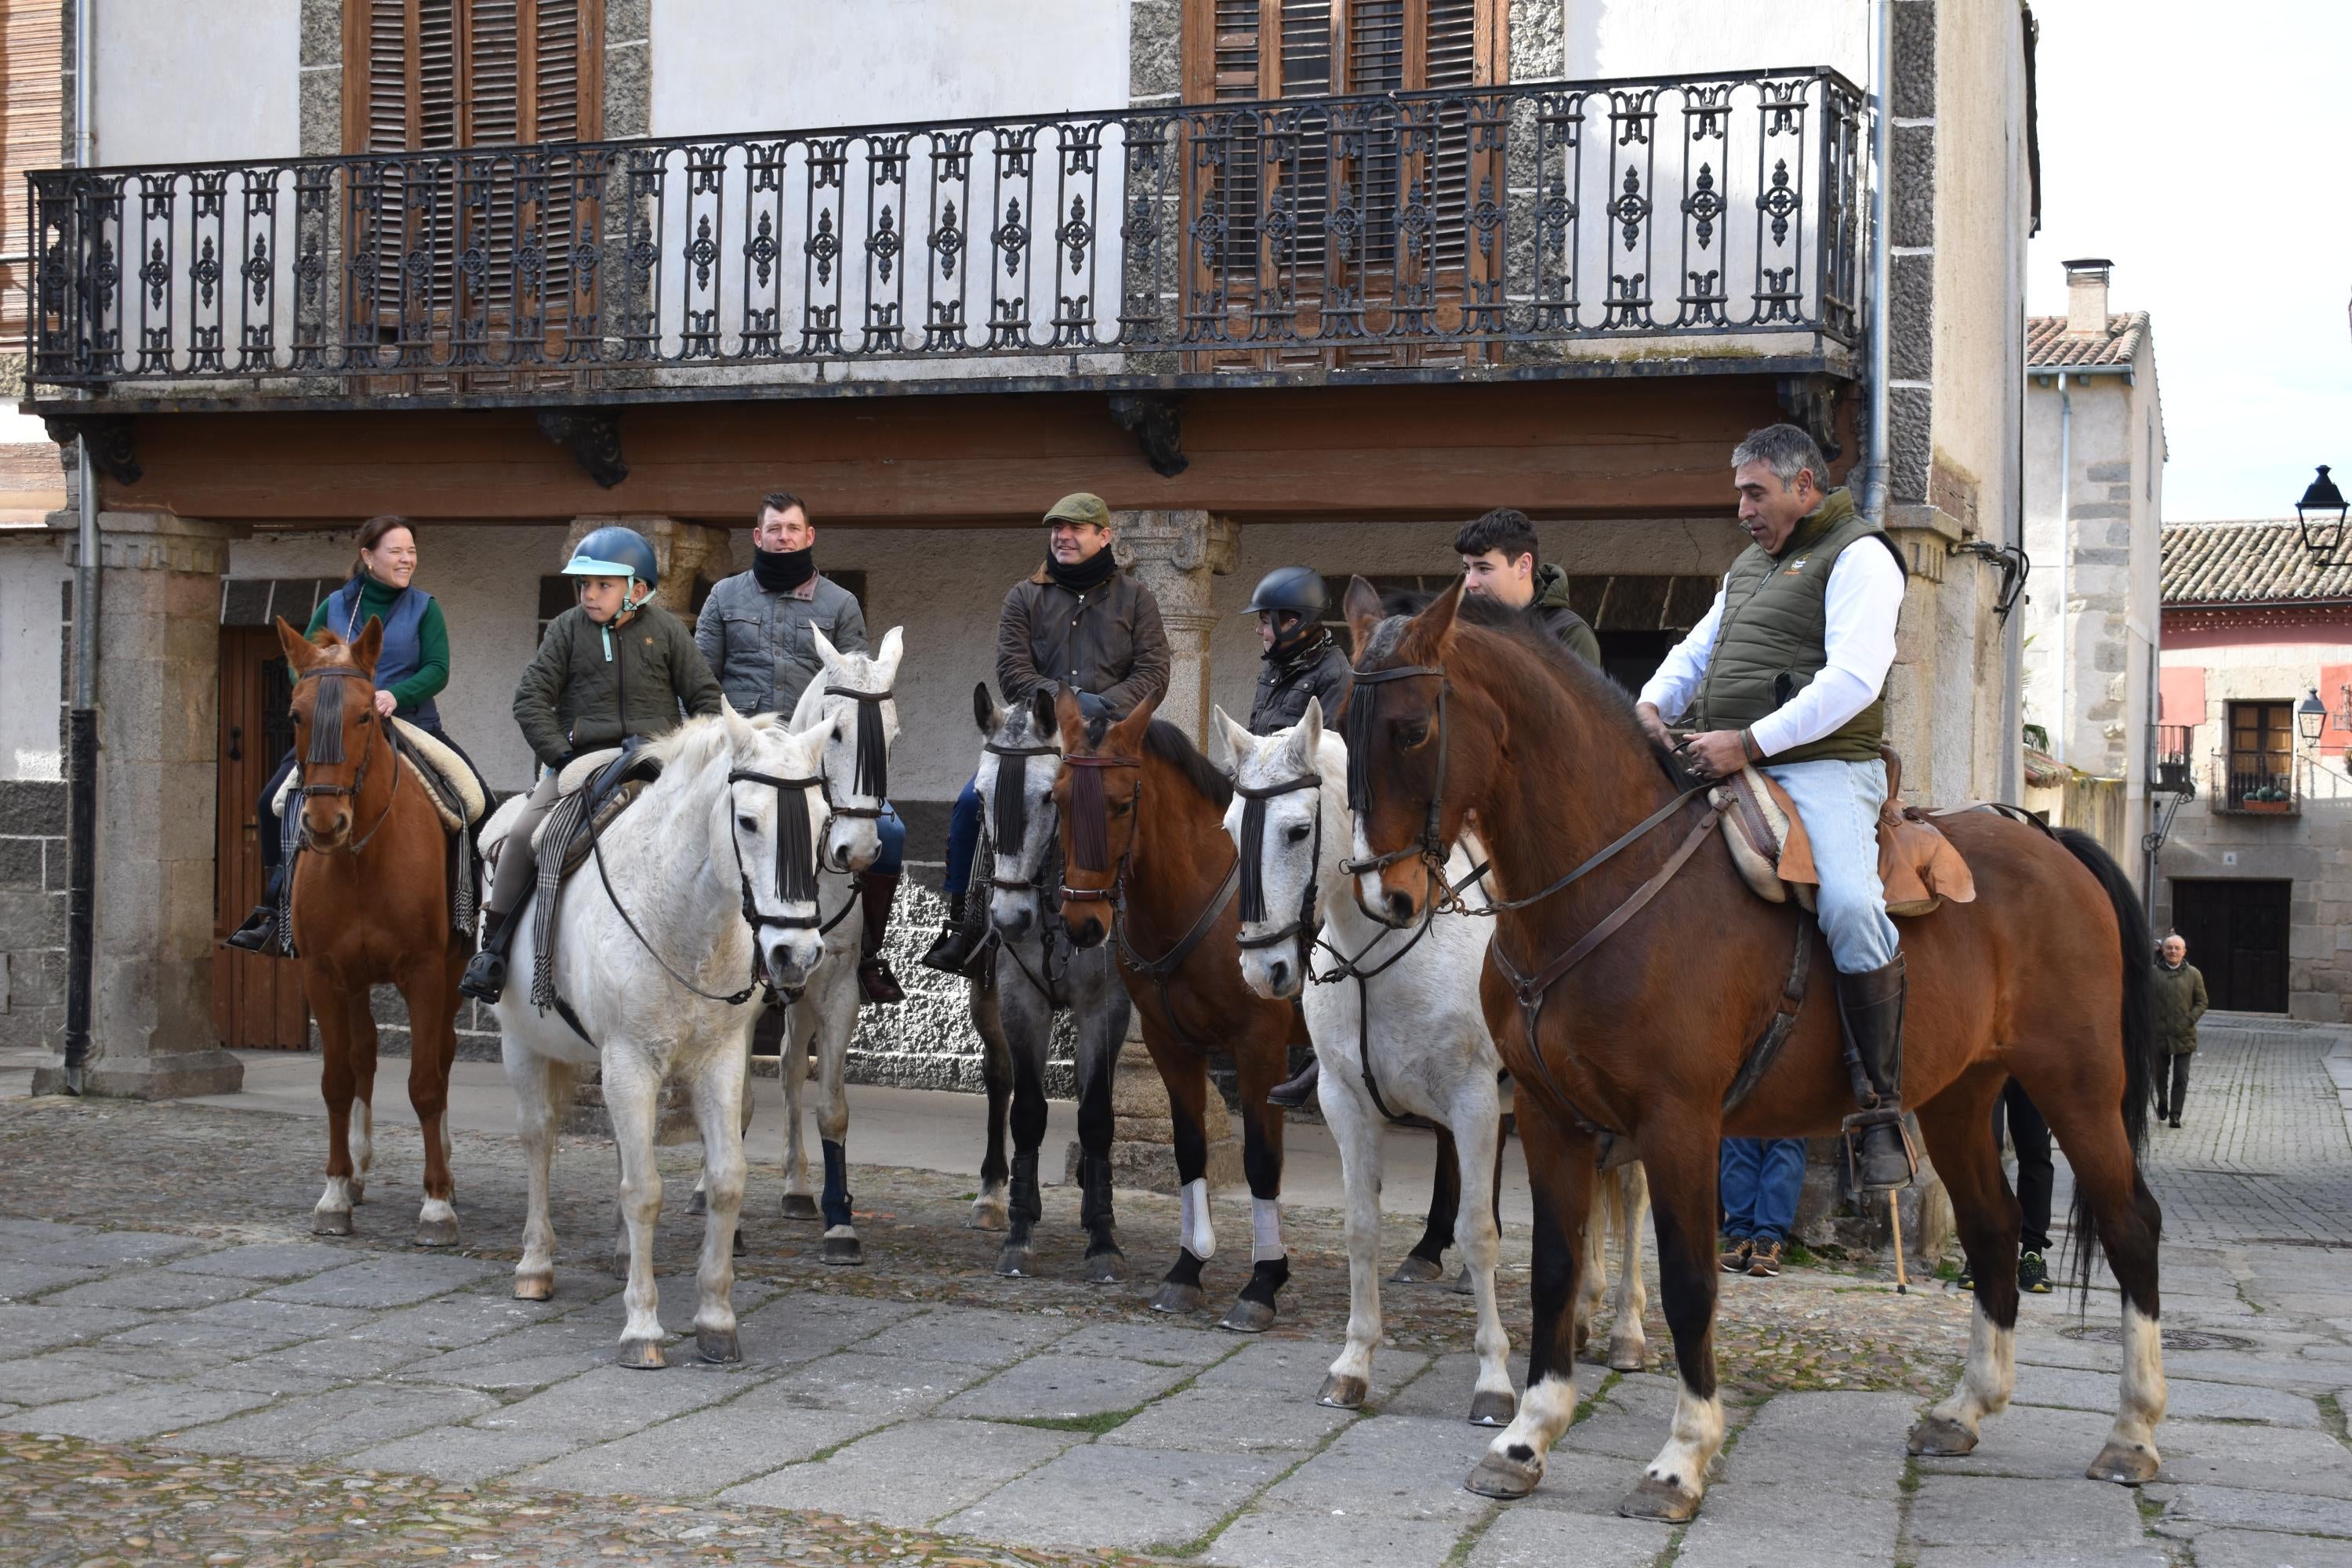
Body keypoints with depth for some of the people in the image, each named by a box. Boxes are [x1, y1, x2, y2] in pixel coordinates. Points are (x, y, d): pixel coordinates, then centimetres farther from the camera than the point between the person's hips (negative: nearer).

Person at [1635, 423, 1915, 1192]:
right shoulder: (1748, 567, 25)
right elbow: (1696, 651, 28)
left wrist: (1749, 741, -21)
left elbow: (1852, 679, -15)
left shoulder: (1858, 557, -2)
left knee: (1850, 907, -31)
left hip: (1822, 768, -9)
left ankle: (1879, 1108, -24)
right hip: (1727, 770, 9)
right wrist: (1651, 703, 4)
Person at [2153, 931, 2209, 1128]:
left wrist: (2191, 1019, -9)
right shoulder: (2153, 973, 0)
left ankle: (2175, 1114, 2)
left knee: (2181, 1077, -2)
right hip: (2158, 1034, 0)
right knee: (2159, 1073, 13)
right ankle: (2162, 1101, 40)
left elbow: (2201, 1002, 5)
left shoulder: (2193, 974, 2)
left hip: (2184, 1036, 0)